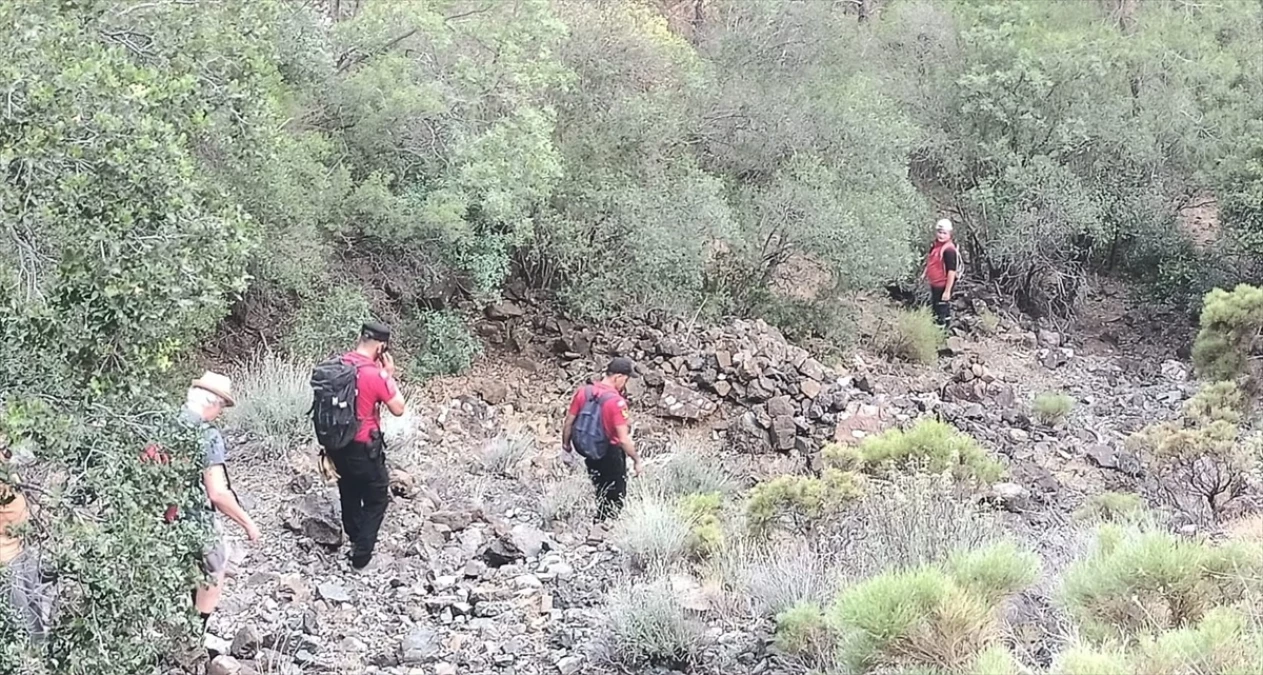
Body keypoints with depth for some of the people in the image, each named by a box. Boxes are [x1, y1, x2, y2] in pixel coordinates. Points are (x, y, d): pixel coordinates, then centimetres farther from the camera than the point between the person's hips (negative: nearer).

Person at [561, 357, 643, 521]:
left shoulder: (583, 391, -9)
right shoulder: (616, 401, -27)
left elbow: (568, 423, 0)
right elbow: (624, 439, -26)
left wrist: (566, 445, 16)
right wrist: (636, 460, -13)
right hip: (611, 455, -6)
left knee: (601, 493, 27)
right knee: (615, 499, 14)